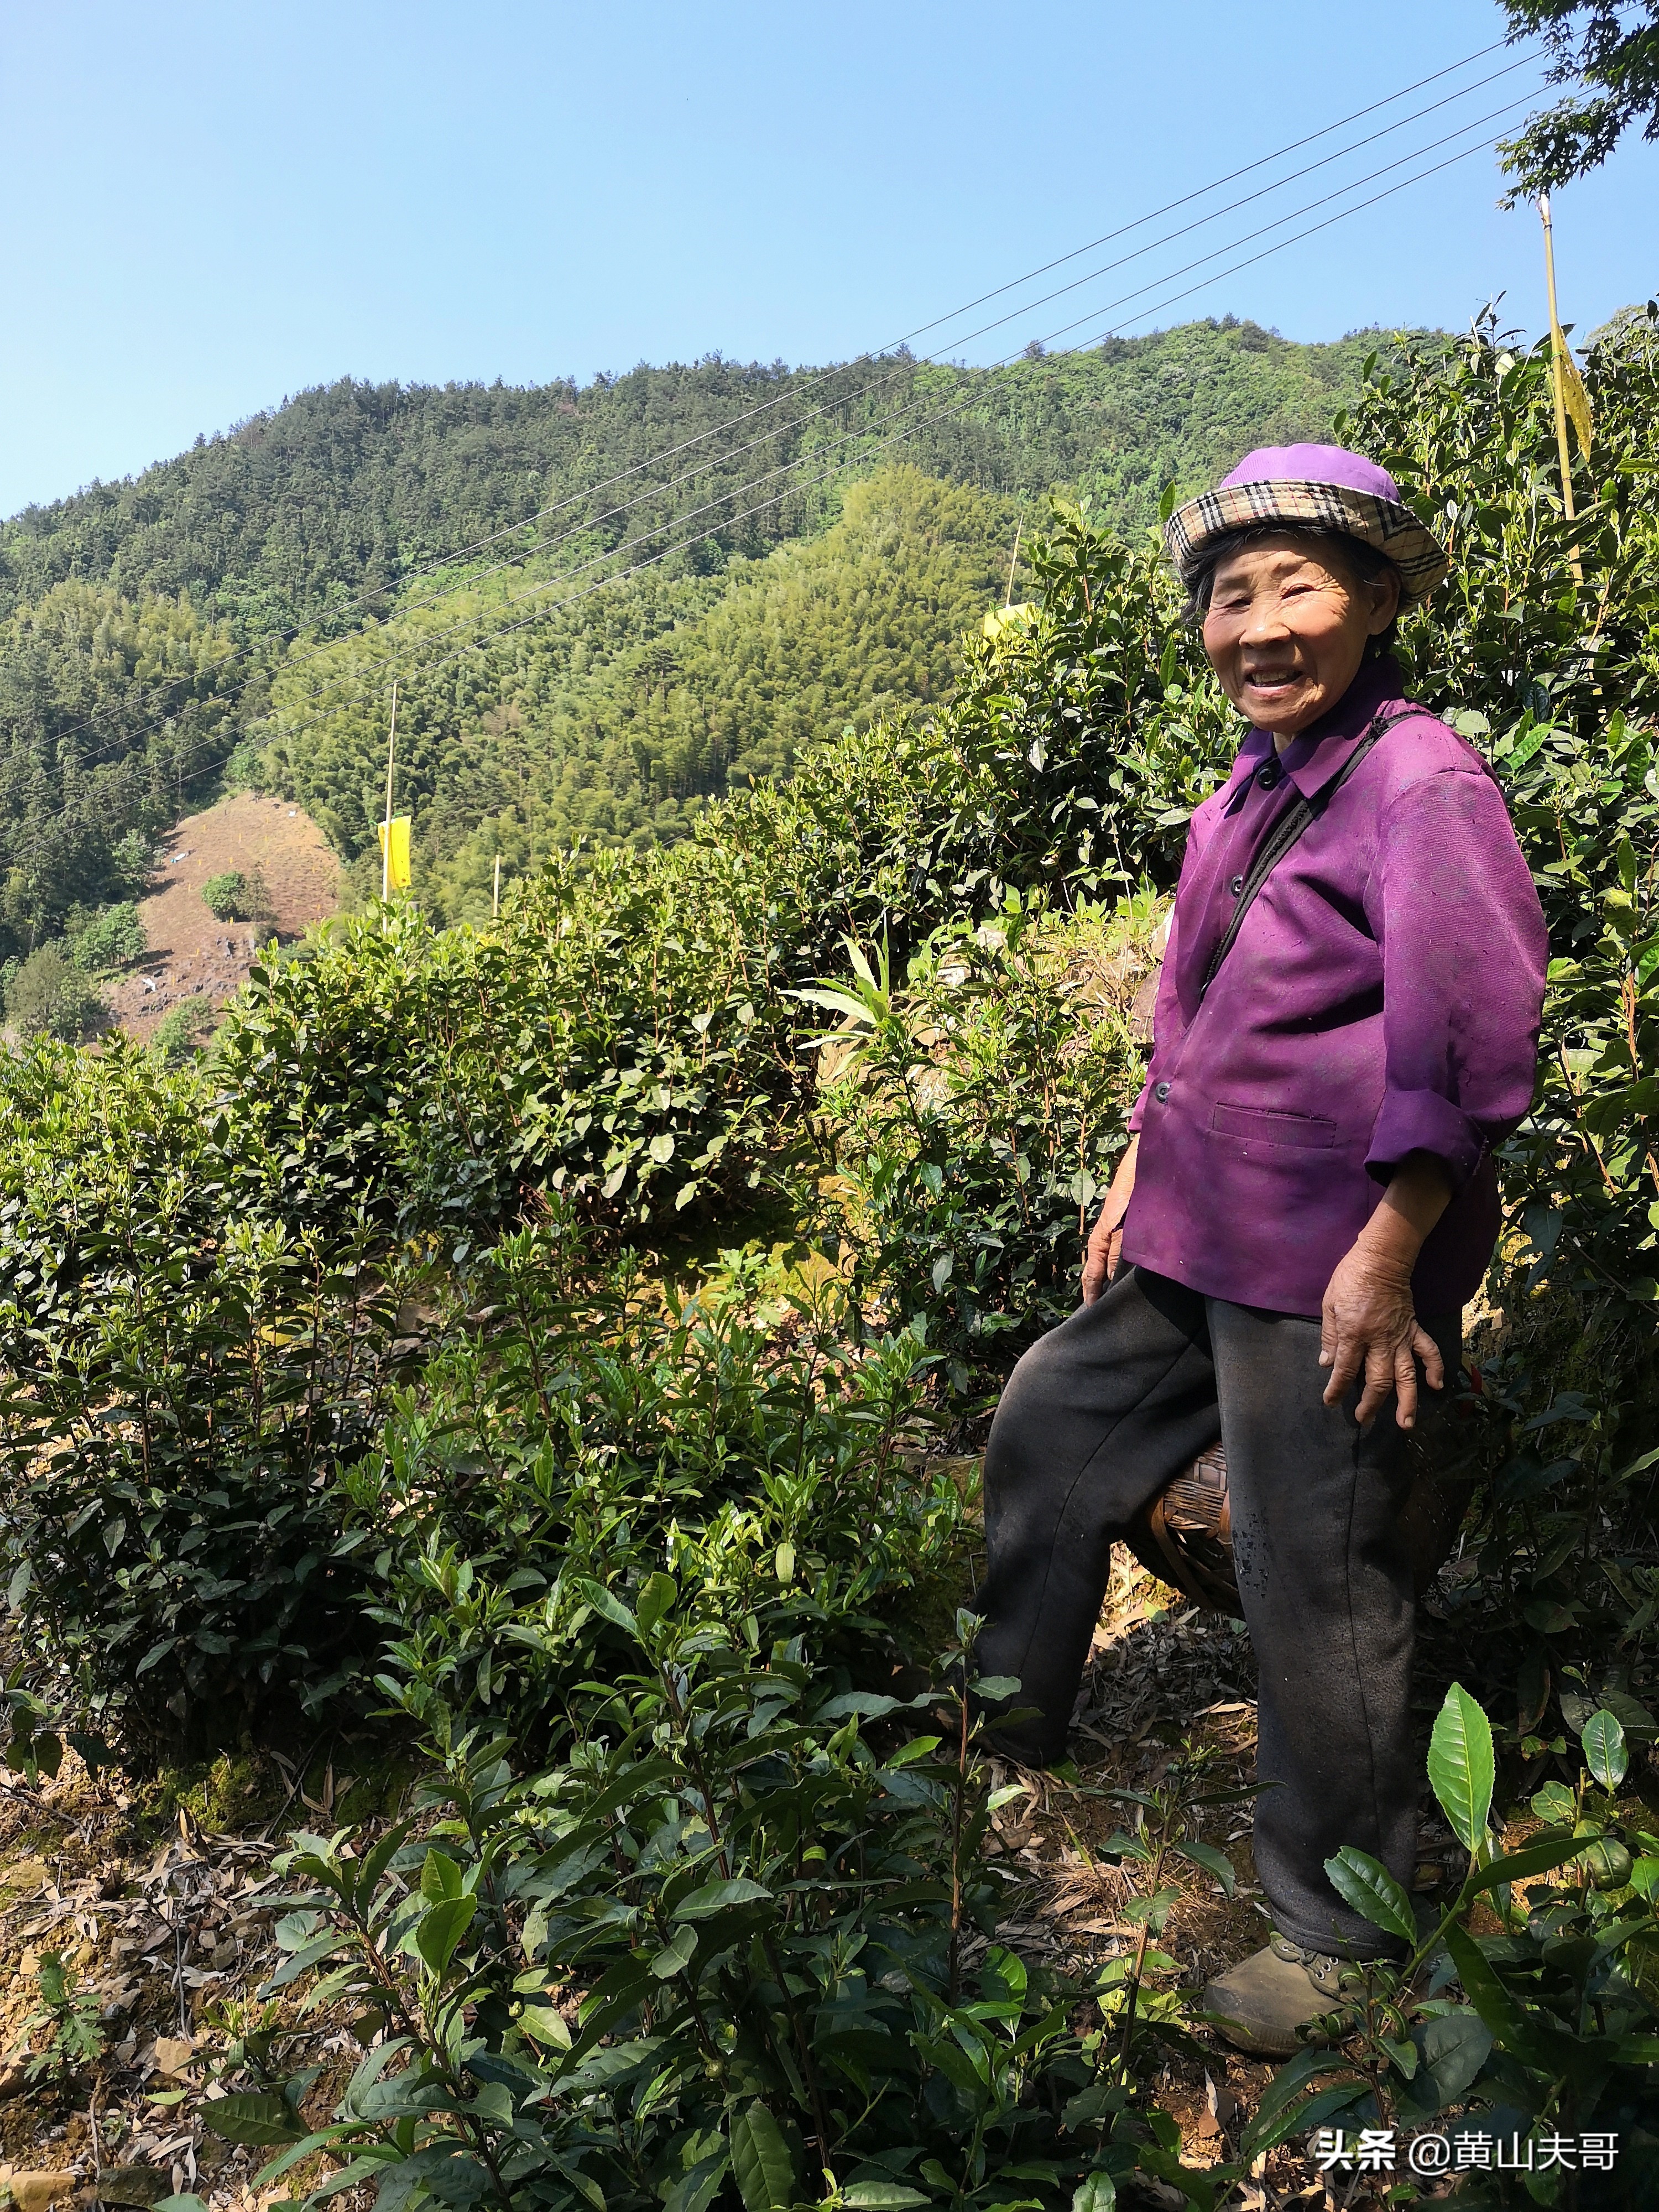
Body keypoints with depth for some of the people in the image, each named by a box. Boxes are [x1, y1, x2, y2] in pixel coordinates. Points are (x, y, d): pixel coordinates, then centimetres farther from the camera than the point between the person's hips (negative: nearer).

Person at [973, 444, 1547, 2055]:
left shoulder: (1421, 786, -15)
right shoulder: (1243, 792, 11)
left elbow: (1469, 1053, -20)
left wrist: (1385, 1260, -20)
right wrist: (1134, 1182, 18)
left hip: (1324, 1271, -9)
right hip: (1191, 1246, 9)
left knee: (1313, 1581, 3)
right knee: (1048, 1429, 19)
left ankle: (1341, 1930, 27)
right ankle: (1008, 1715, 43)